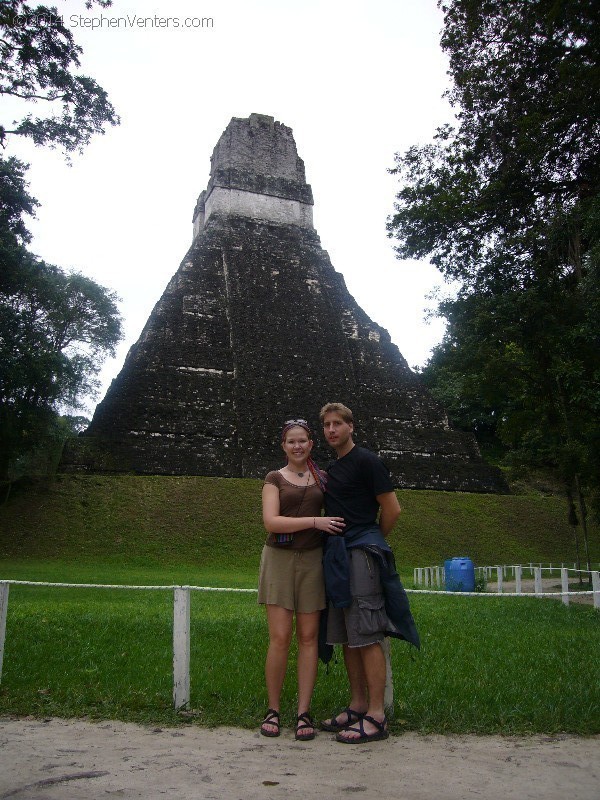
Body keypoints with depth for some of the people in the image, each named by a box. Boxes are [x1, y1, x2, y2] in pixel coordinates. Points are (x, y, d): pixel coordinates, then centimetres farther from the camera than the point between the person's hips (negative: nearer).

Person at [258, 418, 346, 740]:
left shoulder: (322, 477, 11)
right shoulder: (275, 478, 4)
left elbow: (333, 514, 22)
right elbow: (270, 521, -9)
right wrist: (314, 522, -16)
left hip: (312, 560, 2)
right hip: (279, 559, -2)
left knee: (308, 637, 2)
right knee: (279, 638, -5)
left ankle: (304, 712, 10)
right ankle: (272, 710, 10)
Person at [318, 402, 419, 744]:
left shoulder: (367, 461, -6)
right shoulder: (331, 469, 18)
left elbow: (392, 510, -6)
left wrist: (370, 543, 5)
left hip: (361, 554, -8)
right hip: (338, 557, 8)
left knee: (367, 637, -7)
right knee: (348, 638, 11)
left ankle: (376, 717, -1)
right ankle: (357, 706, 20)